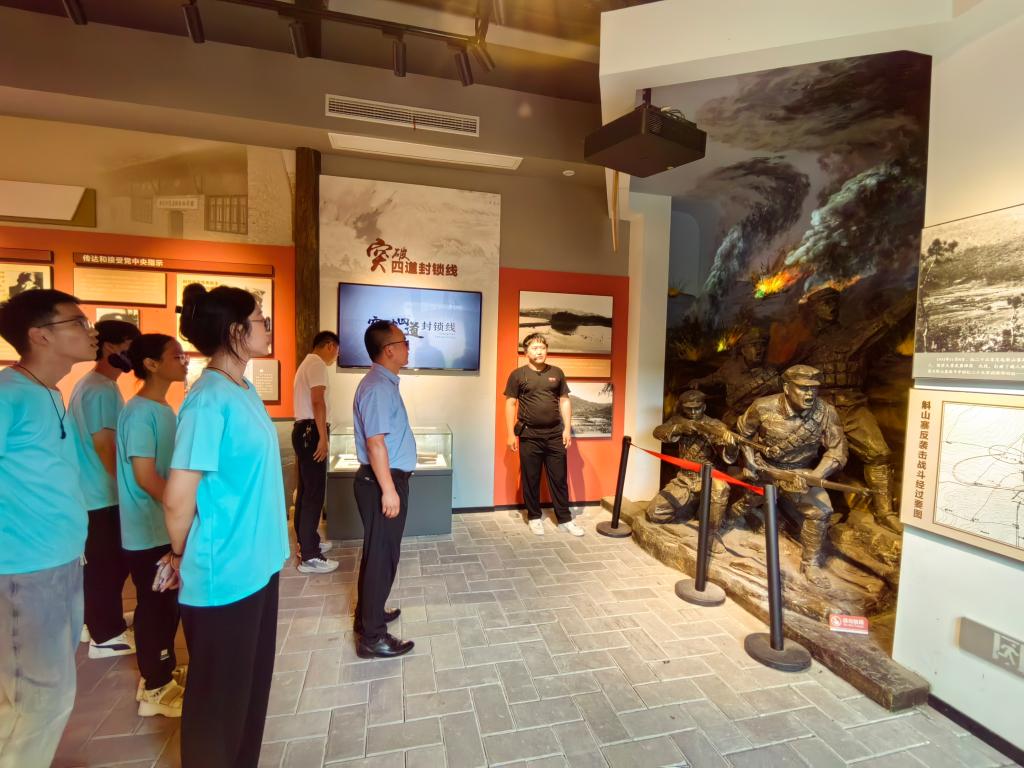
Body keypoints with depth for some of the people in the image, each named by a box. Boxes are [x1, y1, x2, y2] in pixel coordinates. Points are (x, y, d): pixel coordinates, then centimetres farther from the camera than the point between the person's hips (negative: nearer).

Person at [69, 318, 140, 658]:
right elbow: (105, 446, -22)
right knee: (108, 565, 3)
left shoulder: (90, 384, 12)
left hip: (97, 492, 10)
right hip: (104, 495, -10)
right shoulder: (102, 389, -21)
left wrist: (123, 485, 20)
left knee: (106, 563, 21)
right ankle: (107, 635, 16)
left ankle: (102, 621, 35)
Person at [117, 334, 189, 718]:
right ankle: (155, 689, 22)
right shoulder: (140, 412, -20)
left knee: (167, 606, 19)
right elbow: (146, 477, -23)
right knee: (154, 608, 6)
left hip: (166, 528, 9)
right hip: (149, 532, -9)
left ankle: (161, 674, 35)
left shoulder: (162, 409, 8)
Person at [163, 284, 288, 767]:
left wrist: (266, 549, 14)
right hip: (223, 574, -8)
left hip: (255, 564, 8)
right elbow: (177, 497, -21)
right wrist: (182, 556, -4)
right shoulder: (211, 400, -22)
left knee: (251, 682, 24)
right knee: (219, 694, 14)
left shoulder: (244, 391, 5)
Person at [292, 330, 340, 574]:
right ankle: (309, 556, -5)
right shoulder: (317, 364, -12)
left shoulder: (307, 364, 21)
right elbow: (318, 402, -22)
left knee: (306, 490, 16)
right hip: (311, 432, -11)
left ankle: (306, 542, 27)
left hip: (303, 430, 11)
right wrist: (323, 437, -22)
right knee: (314, 492, -9)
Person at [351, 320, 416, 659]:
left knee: (378, 552, 21)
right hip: (383, 481, -10)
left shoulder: (385, 383, 12)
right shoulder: (378, 387, -21)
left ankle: (369, 615, 37)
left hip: (387, 478, 10)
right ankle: (371, 637, 14)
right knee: (382, 556, 0)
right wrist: (389, 489, -24)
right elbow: (375, 443, -25)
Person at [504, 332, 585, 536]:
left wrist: (567, 428, 2)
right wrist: (511, 434, -7)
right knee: (530, 479, 8)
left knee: (559, 478, 9)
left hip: (555, 435, 2)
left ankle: (564, 519, 20)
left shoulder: (557, 373, 7)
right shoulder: (518, 375, -2)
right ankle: (534, 517, 24)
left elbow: (564, 401, 9)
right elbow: (510, 404, -2)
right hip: (529, 435, -2)